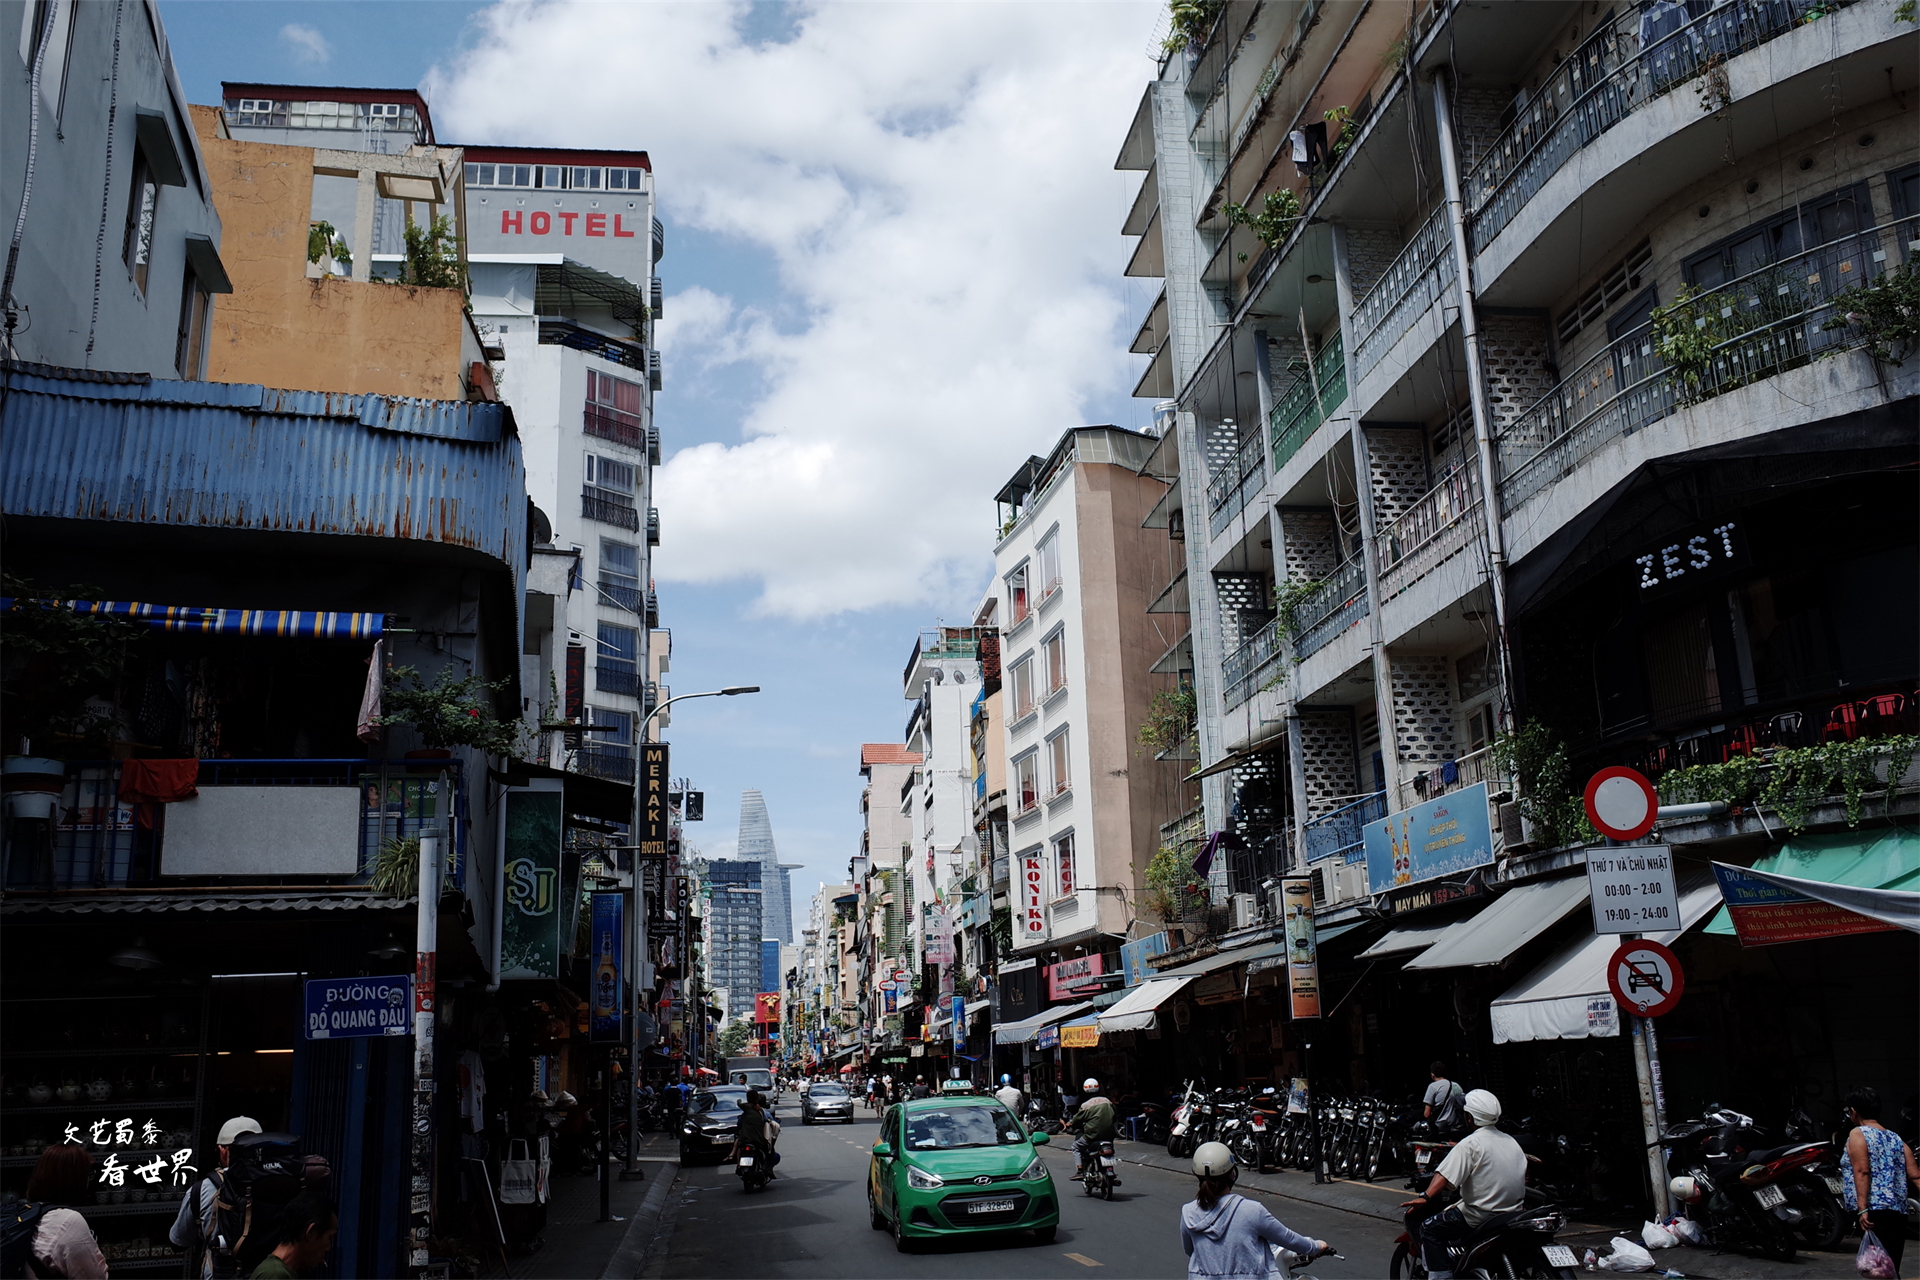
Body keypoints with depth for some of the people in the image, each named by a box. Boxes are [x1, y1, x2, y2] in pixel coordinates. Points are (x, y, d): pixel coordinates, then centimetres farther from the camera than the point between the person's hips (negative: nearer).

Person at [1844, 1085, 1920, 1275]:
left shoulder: (1858, 1134, 0)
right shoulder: (1896, 1138, 19)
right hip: (1899, 1213, 8)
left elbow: (1862, 1172, -13)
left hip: (1875, 1211, -8)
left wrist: (1862, 1209, -19)